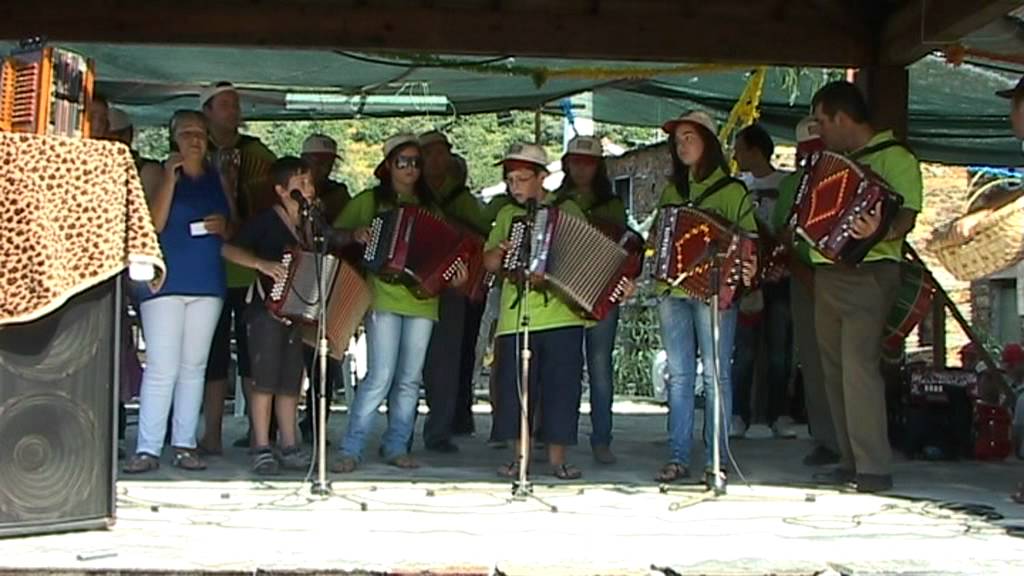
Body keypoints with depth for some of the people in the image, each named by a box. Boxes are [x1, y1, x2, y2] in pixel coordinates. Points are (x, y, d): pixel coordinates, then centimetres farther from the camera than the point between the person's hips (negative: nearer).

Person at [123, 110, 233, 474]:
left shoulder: (218, 179, 14)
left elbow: (234, 229, 19)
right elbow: (154, 223, -12)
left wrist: (223, 227, -3)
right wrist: (170, 177, -15)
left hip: (207, 283, 4)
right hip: (165, 281, -4)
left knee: (194, 366, 5)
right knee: (161, 368, -9)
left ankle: (185, 444, 10)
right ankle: (148, 449, -6)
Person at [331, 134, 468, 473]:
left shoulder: (429, 206, 17)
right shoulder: (370, 200, 8)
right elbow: (335, 232, 8)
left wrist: (454, 273, -4)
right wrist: (354, 234, -12)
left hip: (422, 301, 4)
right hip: (383, 297, -4)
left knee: (410, 380, 5)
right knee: (381, 377, -12)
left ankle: (396, 448, 14)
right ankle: (351, 450, -6)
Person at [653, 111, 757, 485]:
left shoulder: (731, 190, 3)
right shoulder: (671, 190, 19)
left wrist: (747, 269, -20)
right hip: (672, 291, 5)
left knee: (716, 375, -4)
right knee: (679, 376, 4)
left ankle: (716, 460, 0)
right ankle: (678, 457, 7)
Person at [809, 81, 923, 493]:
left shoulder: (895, 158, -6)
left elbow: (907, 216, -19)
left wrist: (880, 230, -39)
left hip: (868, 275, -9)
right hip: (828, 275, 9)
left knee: (858, 365, -16)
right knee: (835, 369, 7)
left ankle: (874, 470, -15)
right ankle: (850, 462, 13)